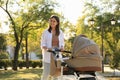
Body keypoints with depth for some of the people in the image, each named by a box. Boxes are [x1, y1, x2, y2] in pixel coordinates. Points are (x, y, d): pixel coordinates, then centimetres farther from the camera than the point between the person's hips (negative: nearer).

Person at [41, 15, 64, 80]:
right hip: (48, 56, -3)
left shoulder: (60, 33, 9)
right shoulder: (45, 32, 0)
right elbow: (42, 45, -1)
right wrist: (47, 48, -21)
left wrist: (62, 48, -7)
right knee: (46, 74, -6)